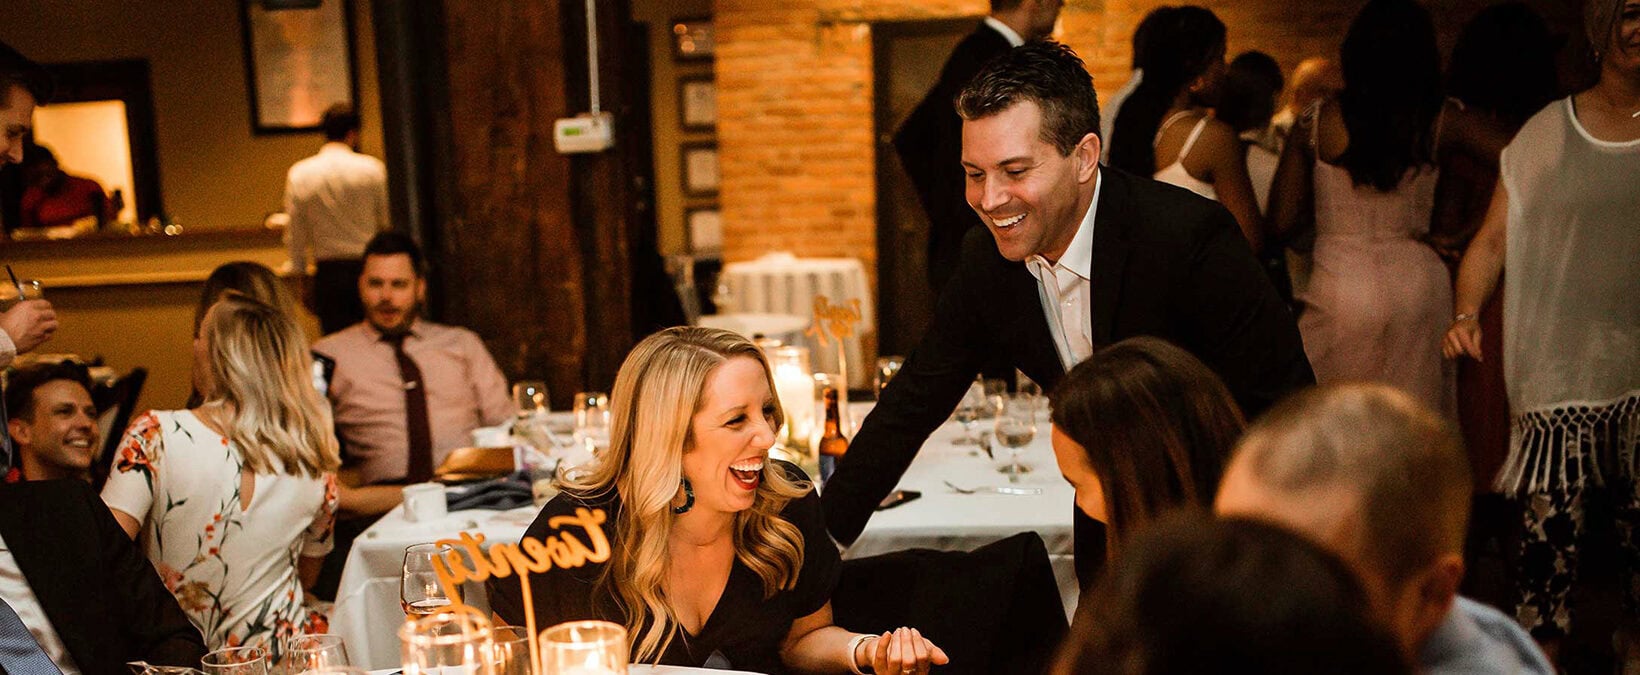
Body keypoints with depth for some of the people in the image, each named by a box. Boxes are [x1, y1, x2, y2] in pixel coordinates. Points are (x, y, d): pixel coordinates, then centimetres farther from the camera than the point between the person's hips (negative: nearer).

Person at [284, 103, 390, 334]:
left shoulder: (299, 174, 0)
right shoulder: (373, 169, -6)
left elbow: (295, 235, 3)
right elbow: (388, 222, -1)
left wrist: (302, 277, 12)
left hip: (328, 272, 2)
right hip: (368, 267, -1)